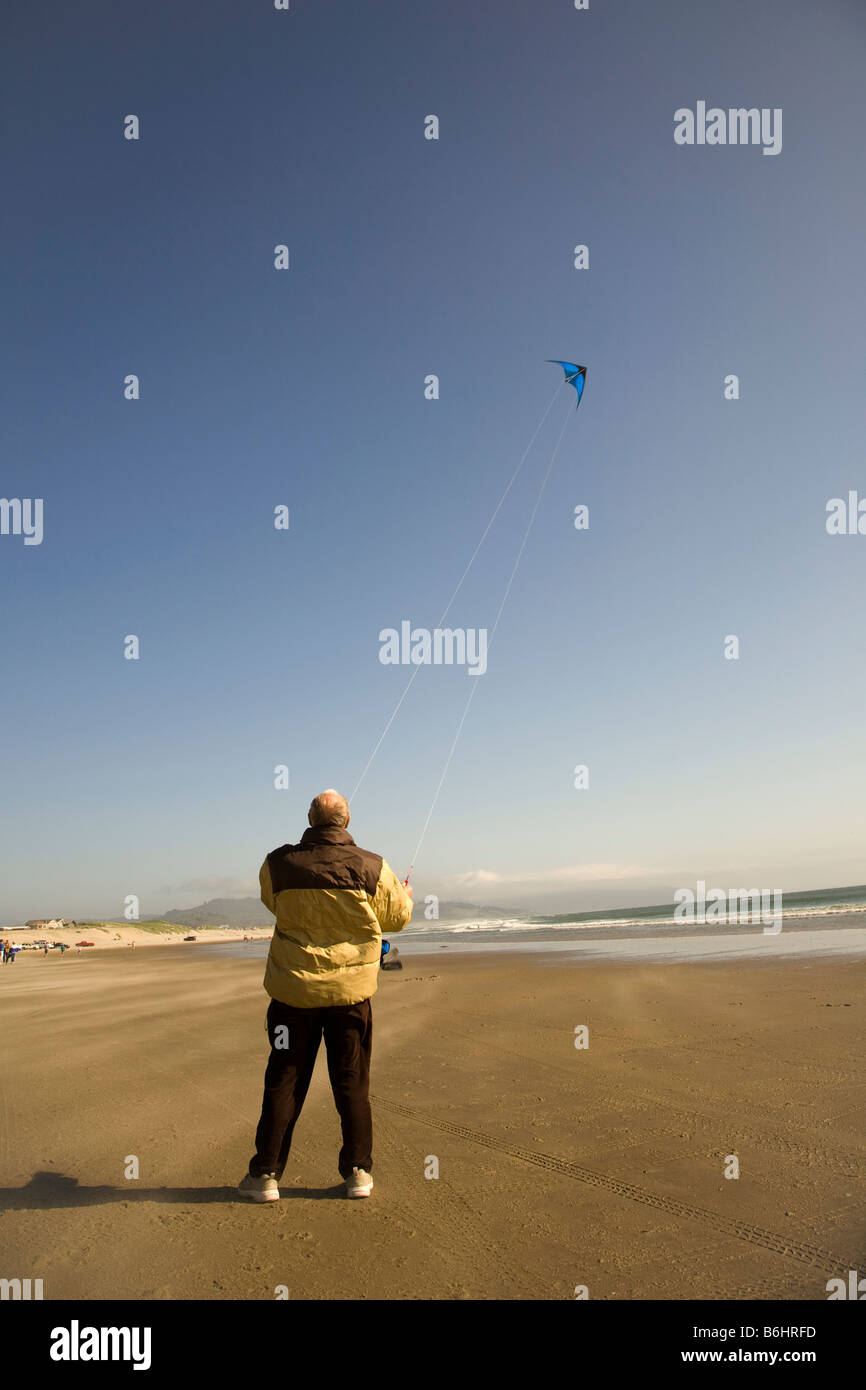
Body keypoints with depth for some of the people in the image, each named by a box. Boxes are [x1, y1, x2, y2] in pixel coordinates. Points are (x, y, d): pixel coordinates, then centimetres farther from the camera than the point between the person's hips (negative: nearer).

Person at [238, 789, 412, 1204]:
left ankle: (265, 1174, 18)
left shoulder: (278, 864, -8)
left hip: (293, 987, 0)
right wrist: (405, 895, 27)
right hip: (351, 988, 0)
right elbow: (397, 917, 5)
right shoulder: (372, 868, -10)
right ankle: (358, 1171, 20)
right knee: (352, 1081, 12)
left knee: (283, 1080, 11)